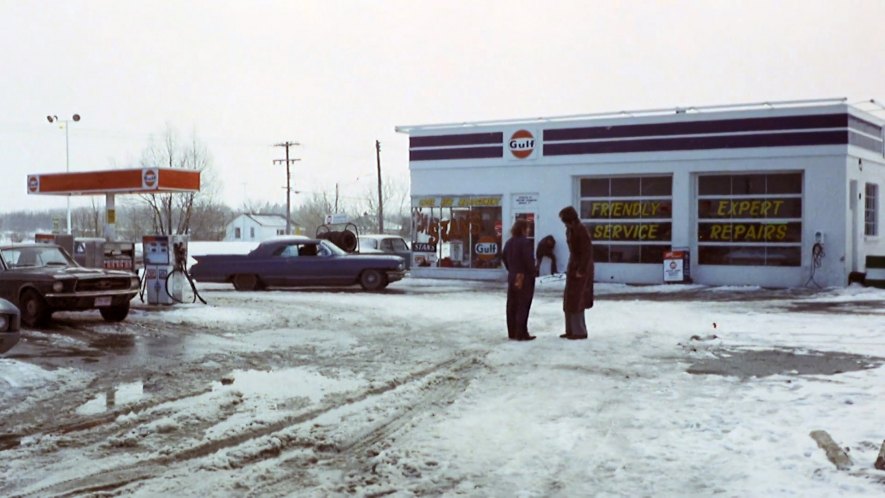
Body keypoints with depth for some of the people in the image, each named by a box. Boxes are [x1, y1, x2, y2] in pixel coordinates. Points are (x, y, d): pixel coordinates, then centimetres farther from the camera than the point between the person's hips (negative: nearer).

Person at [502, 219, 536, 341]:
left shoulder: (509, 243, 8)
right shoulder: (525, 242, -16)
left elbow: (504, 257, 13)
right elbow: (529, 260, -18)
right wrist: (532, 273, -4)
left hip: (512, 277, 8)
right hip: (525, 278, -8)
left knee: (512, 306, 10)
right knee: (523, 306, -4)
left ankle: (512, 333, 15)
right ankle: (521, 334, -3)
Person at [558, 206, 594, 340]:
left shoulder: (581, 230, -18)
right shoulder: (570, 230, 8)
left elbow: (587, 252, -19)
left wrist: (581, 271, -19)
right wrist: (569, 268, 10)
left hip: (581, 269, -9)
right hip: (573, 267, 9)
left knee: (576, 300, -5)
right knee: (569, 300, 12)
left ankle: (580, 331, 3)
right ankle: (571, 330, 19)